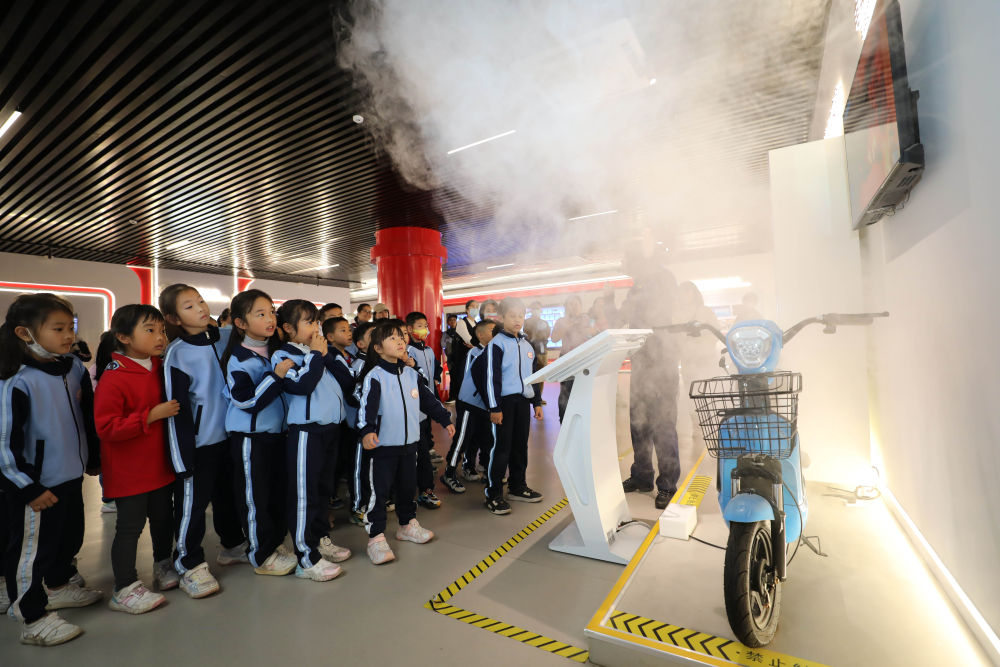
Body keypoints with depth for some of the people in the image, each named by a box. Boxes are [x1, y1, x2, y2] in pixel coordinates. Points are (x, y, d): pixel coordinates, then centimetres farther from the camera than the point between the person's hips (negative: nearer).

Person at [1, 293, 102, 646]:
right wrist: (29, 488, -15)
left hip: (71, 476, 7)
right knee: (30, 549, 9)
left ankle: (59, 586, 45)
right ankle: (33, 619, 25)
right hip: (35, 485, -7)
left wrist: (93, 458, 16)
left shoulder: (75, 368, 0)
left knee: (70, 537, 23)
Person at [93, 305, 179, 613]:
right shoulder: (113, 378, -19)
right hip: (129, 471, -7)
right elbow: (105, 427, -23)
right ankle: (124, 589, 20)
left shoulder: (160, 368, 3)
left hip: (160, 464, 7)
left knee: (163, 518, 19)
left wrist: (172, 410, 7)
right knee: (130, 526, 4)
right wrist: (152, 415, -26)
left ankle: (163, 565, 39)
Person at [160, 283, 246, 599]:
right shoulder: (177, 353, -13)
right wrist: (183, 454, -13)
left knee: (228, 494, 19)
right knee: (193, 502, 5)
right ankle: (190, 565, 23)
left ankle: (233, 546, 37)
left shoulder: (228, 337, 1)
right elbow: (177, 406, -13)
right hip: (198, 440, -5)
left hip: (228, 433, 5)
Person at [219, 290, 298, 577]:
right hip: (249, 437, -7)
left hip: (276, 432, 7)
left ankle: (276, 541, 33)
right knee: (255, 496, 5)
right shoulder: (238, 359, -15)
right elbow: (247, 401, -22)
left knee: (278, 491, 16)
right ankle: (261, 556, 20)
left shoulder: (276, 351, 6)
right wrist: (275, 376, -26)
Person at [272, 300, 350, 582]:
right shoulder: (283, 355, -7)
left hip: (330, 428, 8)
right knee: (304, 493, 0)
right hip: (306, 430, -8)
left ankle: (320, 539, 35)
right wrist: (317, 355, -14)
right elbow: (302, 385, -23)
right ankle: (307, 558, 11)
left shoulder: (317, 353, 14)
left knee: (323, 488, 19)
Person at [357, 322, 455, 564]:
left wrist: (445, 419, 17)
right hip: (383, 445, -6)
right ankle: (376, 537, 14)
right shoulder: (374, 376, -12)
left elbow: (428, 399, 15)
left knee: (408, 486, 18)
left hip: (409, 443, 6)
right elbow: (367, 405, -23)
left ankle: (407, 525, 37)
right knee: (379, 491, 0)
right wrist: (367, 430, -38)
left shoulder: (411, 374, 7)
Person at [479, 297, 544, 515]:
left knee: (520, 445, 15)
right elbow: (491, 377, -13)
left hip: (523, 401, 7)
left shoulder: (527, 346, 14)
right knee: (501, 447, -3)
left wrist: (537, 402, 16)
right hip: (504, 402, -7)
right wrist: (494, 407, -16)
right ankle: (493, 495, 8)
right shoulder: (496, 344, -8)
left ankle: (518, 487, 29)